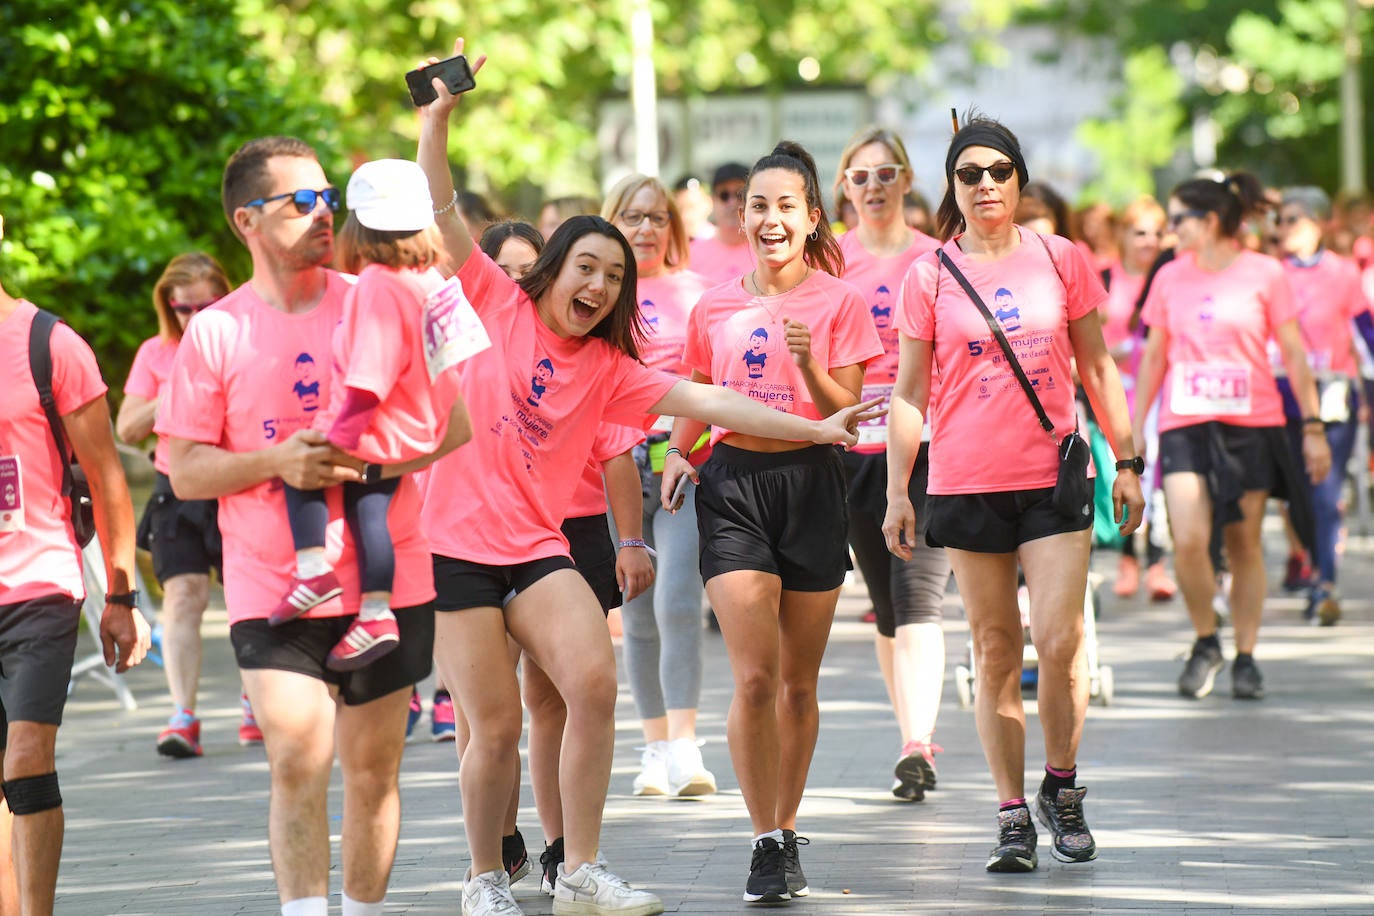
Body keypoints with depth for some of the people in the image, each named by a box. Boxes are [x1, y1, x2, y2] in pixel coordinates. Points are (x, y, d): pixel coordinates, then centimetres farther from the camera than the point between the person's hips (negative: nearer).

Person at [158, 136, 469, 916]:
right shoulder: (216, 332, 1)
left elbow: (454, 424, 4)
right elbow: (185, 471, 0)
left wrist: (371, 459, -13)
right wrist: (276, 461, -17)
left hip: (388, 579, 2)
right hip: (272, 585, -2)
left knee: (374, 766, 7)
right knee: (298, 758, -15)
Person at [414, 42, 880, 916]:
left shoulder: (609, 370, 9)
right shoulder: (499, 306, 2)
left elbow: (705, 400, 4)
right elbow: (444, 214, -4)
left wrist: (817, 428, -1)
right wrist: (438, 117, -16)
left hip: (537, 547, 3)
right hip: (453, 541, -3)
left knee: (595, 685, -15)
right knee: (497, 725, -5)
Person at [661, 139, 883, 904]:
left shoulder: (839, 302, -1)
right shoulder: (715, 308, 6)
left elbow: (848, 413, -4)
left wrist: (809, 366, -22)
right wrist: (681, 454, 0)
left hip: (810, 482, 0)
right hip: (732, 484, 0)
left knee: (799, 682, 7)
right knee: (755, 678, -10)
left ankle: (788, 834, 22)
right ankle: (767, 845, -4)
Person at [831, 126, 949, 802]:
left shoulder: (936, 260, 5)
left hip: (925, 446, -3)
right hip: (850, 447, 3)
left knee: (917, 597, -16)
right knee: (886, 608, 9)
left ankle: (917, 743, -24)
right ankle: (916, 743, 19)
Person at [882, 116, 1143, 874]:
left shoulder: (1060, 260, 4)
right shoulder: (930, 277, 2)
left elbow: (1097, 367, 11)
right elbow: (909, 392, 5)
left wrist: (1125, 461, 10)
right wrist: (896, 491, 0)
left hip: (1055, 475, 0)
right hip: (967, 483, 0)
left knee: (1059, 642, -9)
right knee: (995, 652, 4)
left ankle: (1061, 786, 12)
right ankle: (1013, 814, 10)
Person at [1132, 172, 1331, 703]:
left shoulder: (1264, 275, -1)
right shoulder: (1170, 278, 8)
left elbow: (1294, 353, 3)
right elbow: (1154, 356, 15)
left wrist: (1313, 427, 0)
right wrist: (1134, 429, 12)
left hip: (1252, 425, -1)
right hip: (1185, 425, 2)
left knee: (1244, 544, 2)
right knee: (1188, 540, -14)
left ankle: (1246, 657, 15)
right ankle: (1205, 642, 7)